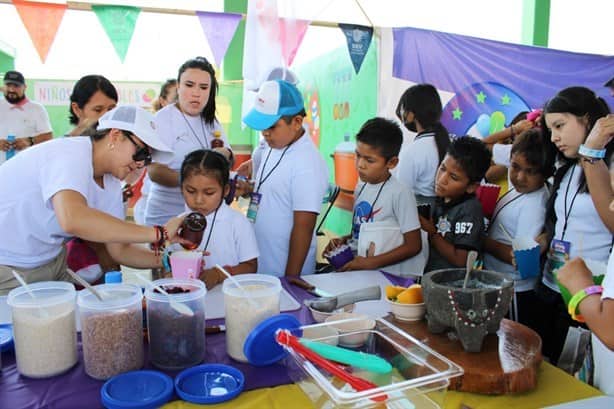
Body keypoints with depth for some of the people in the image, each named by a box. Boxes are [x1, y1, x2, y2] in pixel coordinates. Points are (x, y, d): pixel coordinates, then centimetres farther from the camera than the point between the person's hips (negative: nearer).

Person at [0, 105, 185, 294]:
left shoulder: (111, 182, -1)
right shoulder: (71, 153, -26)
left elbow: (119, 250, 1)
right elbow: (72, 219, -46)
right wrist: (159, 233, -42)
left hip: (51, 260, 8)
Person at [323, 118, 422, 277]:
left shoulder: (400, 194, -15)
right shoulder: (360, 188, 8)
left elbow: (413, 246, -12)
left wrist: (371, 263, -17)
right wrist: (344, 240, 2)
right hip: (358, 270, 7)